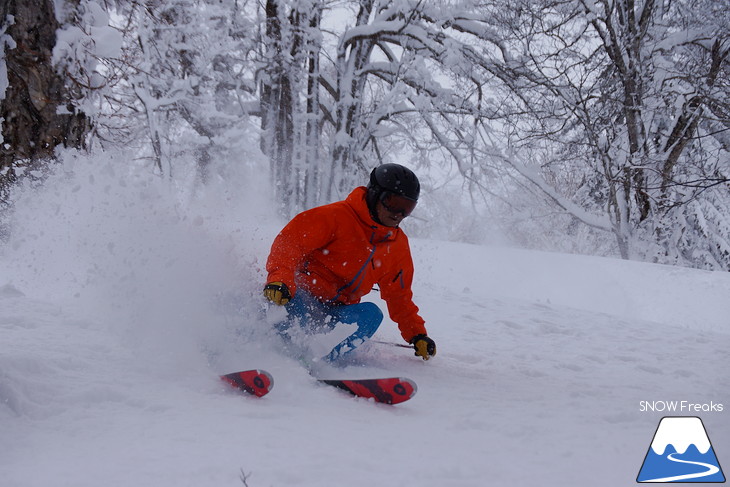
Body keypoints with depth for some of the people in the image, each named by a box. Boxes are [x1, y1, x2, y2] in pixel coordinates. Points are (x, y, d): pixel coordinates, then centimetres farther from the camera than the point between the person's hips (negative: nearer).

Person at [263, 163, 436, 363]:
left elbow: (399, 295, 23)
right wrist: (279, 278, -34)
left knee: (371, 314, -28)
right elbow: (289, 242, -16)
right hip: (301, 296, -5)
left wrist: (418, 336, 16)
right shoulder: (337, 216, -8)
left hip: (335, 314, 5)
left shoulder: (398, 246, 13)